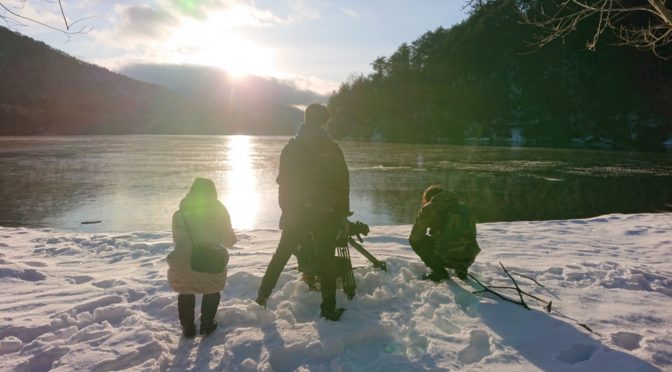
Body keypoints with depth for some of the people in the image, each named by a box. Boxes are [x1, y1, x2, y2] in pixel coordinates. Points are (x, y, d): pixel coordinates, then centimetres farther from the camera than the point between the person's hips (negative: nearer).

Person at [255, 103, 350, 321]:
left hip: (295, 212, 3)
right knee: (325, 260, 5)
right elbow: (343, 185, -6)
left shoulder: (290, 148, 2)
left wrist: (286, 210, 13)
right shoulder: (332, 150, -8)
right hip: (325, 214, -3)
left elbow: (284, 183, 5)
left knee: (282, 254, 18)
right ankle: (328, 307, 10)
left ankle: (264, 294, 23)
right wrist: (343, 216, 2)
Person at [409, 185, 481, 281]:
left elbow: (415, 236, 4)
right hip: (469, 259, 6)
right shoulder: (462, 207, 22)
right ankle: (461, 270, 18)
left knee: (414, 240, 13)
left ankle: (439, 272, 6)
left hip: (447, 258, -6)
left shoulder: (429, 208, 5)